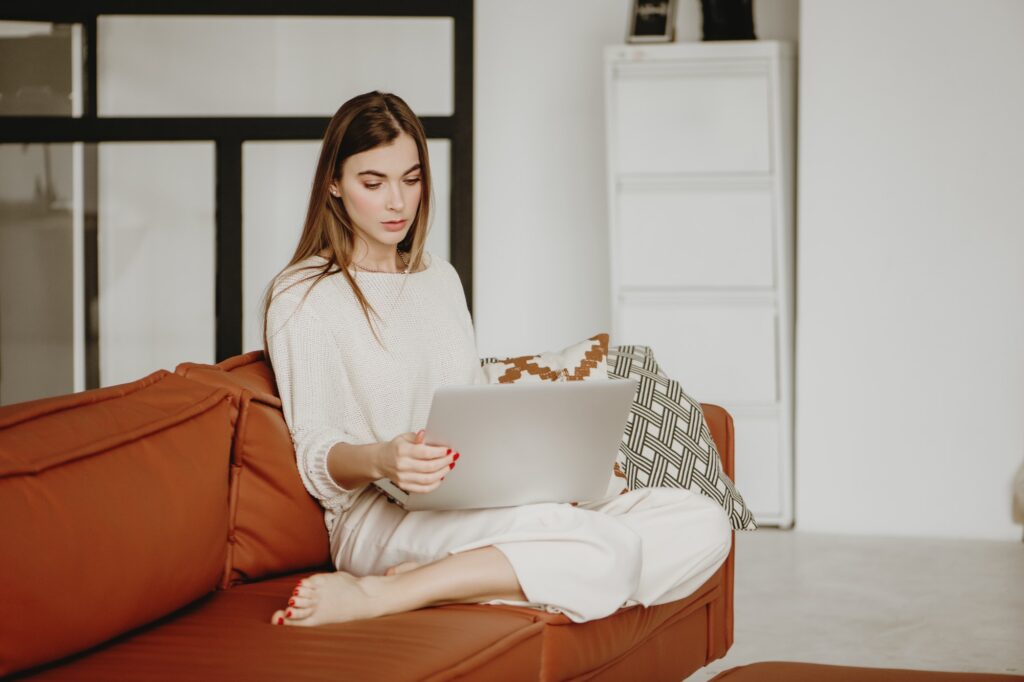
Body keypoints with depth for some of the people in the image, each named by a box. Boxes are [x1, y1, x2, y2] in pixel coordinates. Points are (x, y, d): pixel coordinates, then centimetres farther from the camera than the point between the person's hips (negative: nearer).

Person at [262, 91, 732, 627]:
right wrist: (381, 460, -28)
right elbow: (315, 453, -6)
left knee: (702, 526, -15)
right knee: (604, 549, -32)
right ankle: (374, 594, -24)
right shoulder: (302, 298, 0)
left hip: (486, 498, 8)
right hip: (383, 518, -8)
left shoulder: (441, 279, 23)